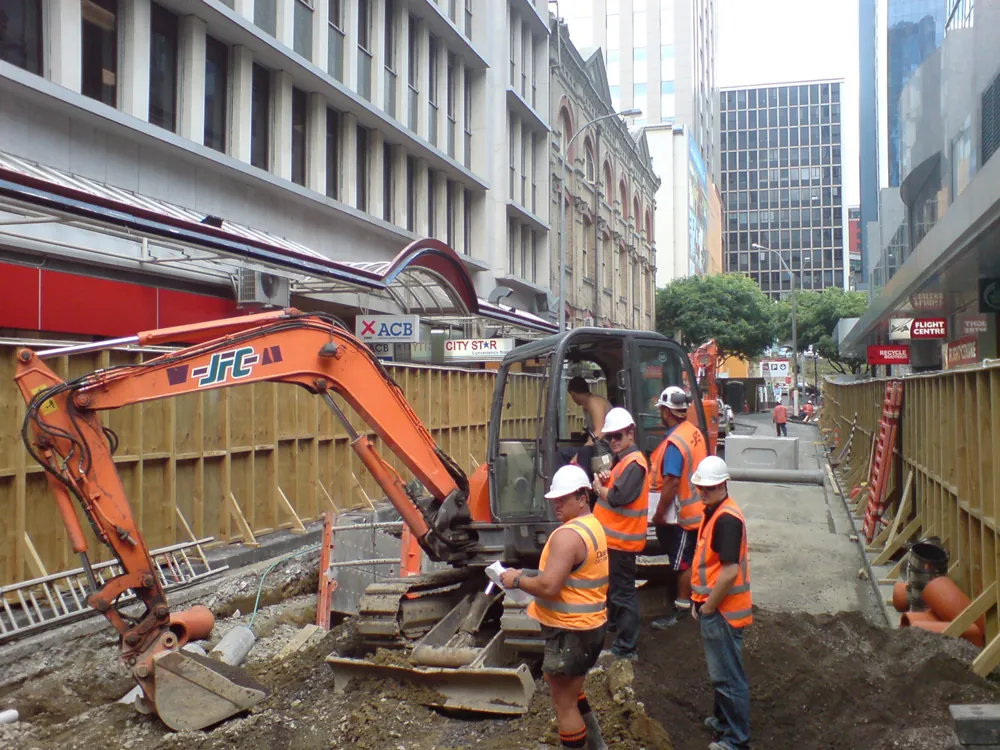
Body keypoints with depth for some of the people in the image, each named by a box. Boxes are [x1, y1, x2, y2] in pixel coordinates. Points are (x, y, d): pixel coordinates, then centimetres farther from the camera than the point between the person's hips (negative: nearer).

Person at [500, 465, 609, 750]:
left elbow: (549, 586, -29)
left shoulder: (567, 535, -23)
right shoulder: (594, 526, 9)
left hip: (570, 631, -11)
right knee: (562, 684, 28)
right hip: (590, 624, 11)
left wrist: (517, 579, -13)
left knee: (564, 704, 3)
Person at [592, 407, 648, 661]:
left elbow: (617, 497, -28)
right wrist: (604, 480, -5)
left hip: (621, 539, -11)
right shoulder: (621, 459, 13)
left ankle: (626, 649, -2)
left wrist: (599, 487, -9)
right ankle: (615, 623, 45)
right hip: (614, 537, 11)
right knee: (614, 587, 27)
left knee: (622, 592, -6)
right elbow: (610, 488, 17)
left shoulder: (634, 463, -20)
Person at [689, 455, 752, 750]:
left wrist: (708, 607, -17)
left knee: (728, 676, 2)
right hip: (713, 607, 10)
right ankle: (723, 720, 39)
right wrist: (700, 600, 15)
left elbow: (730, 571, -27)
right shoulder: (712, 512, 8)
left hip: (723, 610, -10)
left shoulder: (727, 519, -23)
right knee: (721, 672, 23)